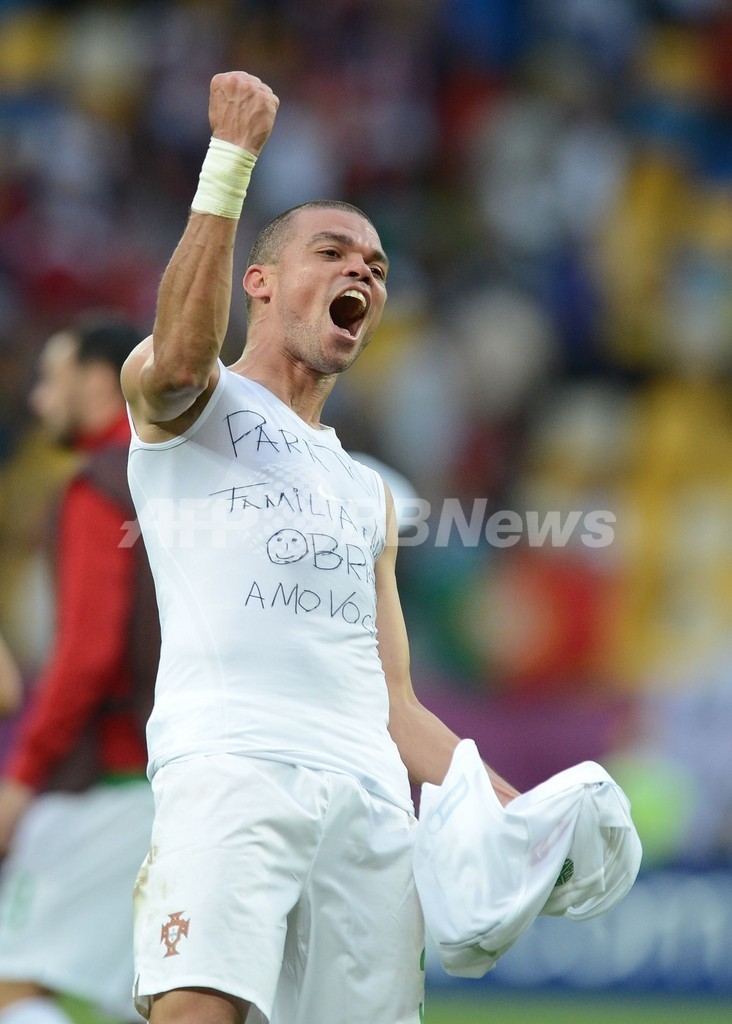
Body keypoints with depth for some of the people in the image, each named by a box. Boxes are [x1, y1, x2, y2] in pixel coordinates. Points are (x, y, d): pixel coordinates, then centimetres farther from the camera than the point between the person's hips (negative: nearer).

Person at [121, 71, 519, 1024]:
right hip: (228, 764, -6)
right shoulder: (189, 406, 16)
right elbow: (181, 355, -12)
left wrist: (513, 808, 14)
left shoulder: (367, 494, 33)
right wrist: (231, 158, -15)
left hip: (369, 796, 6)